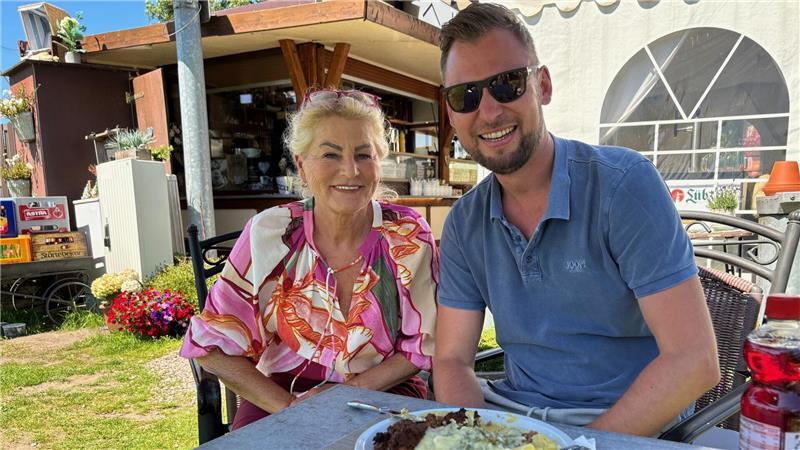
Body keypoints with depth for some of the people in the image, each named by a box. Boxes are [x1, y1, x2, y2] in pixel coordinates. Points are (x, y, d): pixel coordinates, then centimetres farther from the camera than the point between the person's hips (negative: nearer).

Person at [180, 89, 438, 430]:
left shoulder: (409, 236, -10)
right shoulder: (269, 234, -9)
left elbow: (422, 347, -2)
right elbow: (212, 345, -6)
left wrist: (349, 392, -15)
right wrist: (288, 407, -16)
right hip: (281, 395, 1)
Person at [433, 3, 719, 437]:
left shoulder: (624, 184, -14)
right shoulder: (464, 224, 1)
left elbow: (694, 360, -17)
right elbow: (452, 360, 1)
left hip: (627, 424, -3)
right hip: (510, 413, 4)